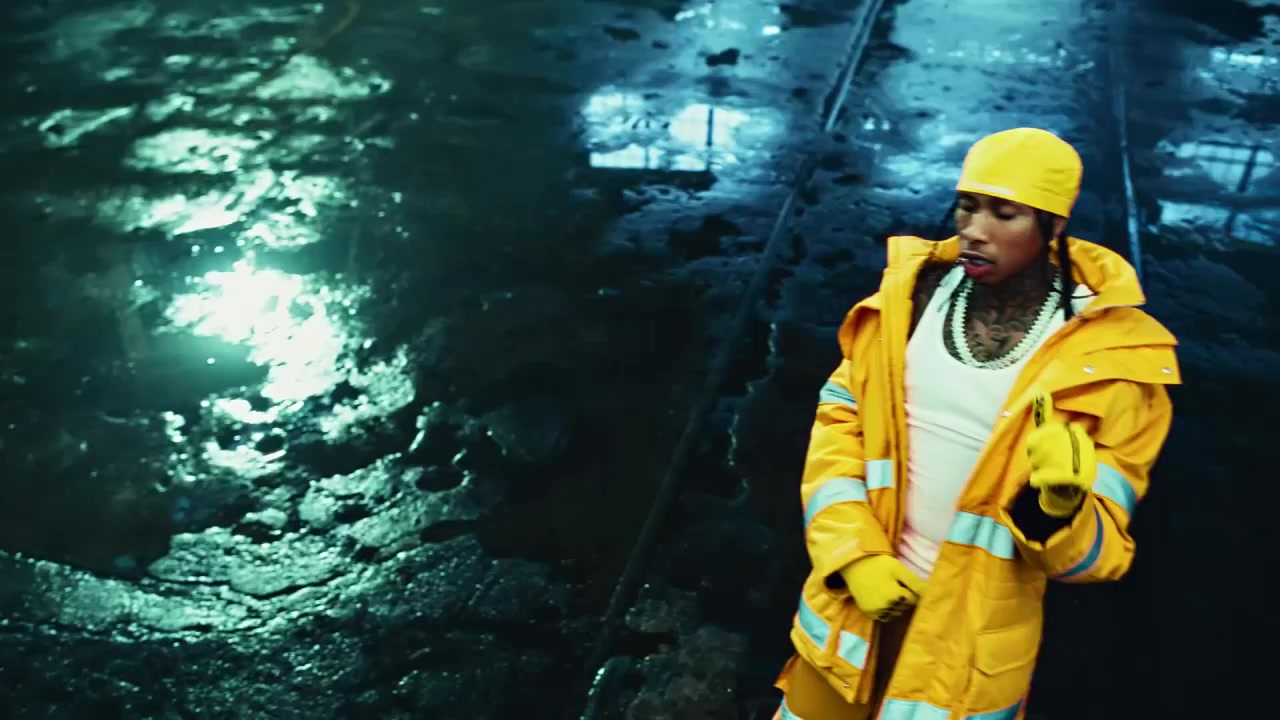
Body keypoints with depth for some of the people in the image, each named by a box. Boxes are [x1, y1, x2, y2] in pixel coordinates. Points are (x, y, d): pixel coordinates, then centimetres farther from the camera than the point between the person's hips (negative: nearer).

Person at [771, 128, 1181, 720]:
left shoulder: (1110, 355, -14)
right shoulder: (913, 290, -6)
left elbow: (1098, 552, -11)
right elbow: (840, 418, -1)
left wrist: (1061, 505, -32)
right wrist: (854, 552, -11)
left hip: (974, 637, -2)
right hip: (856, 598, 3)